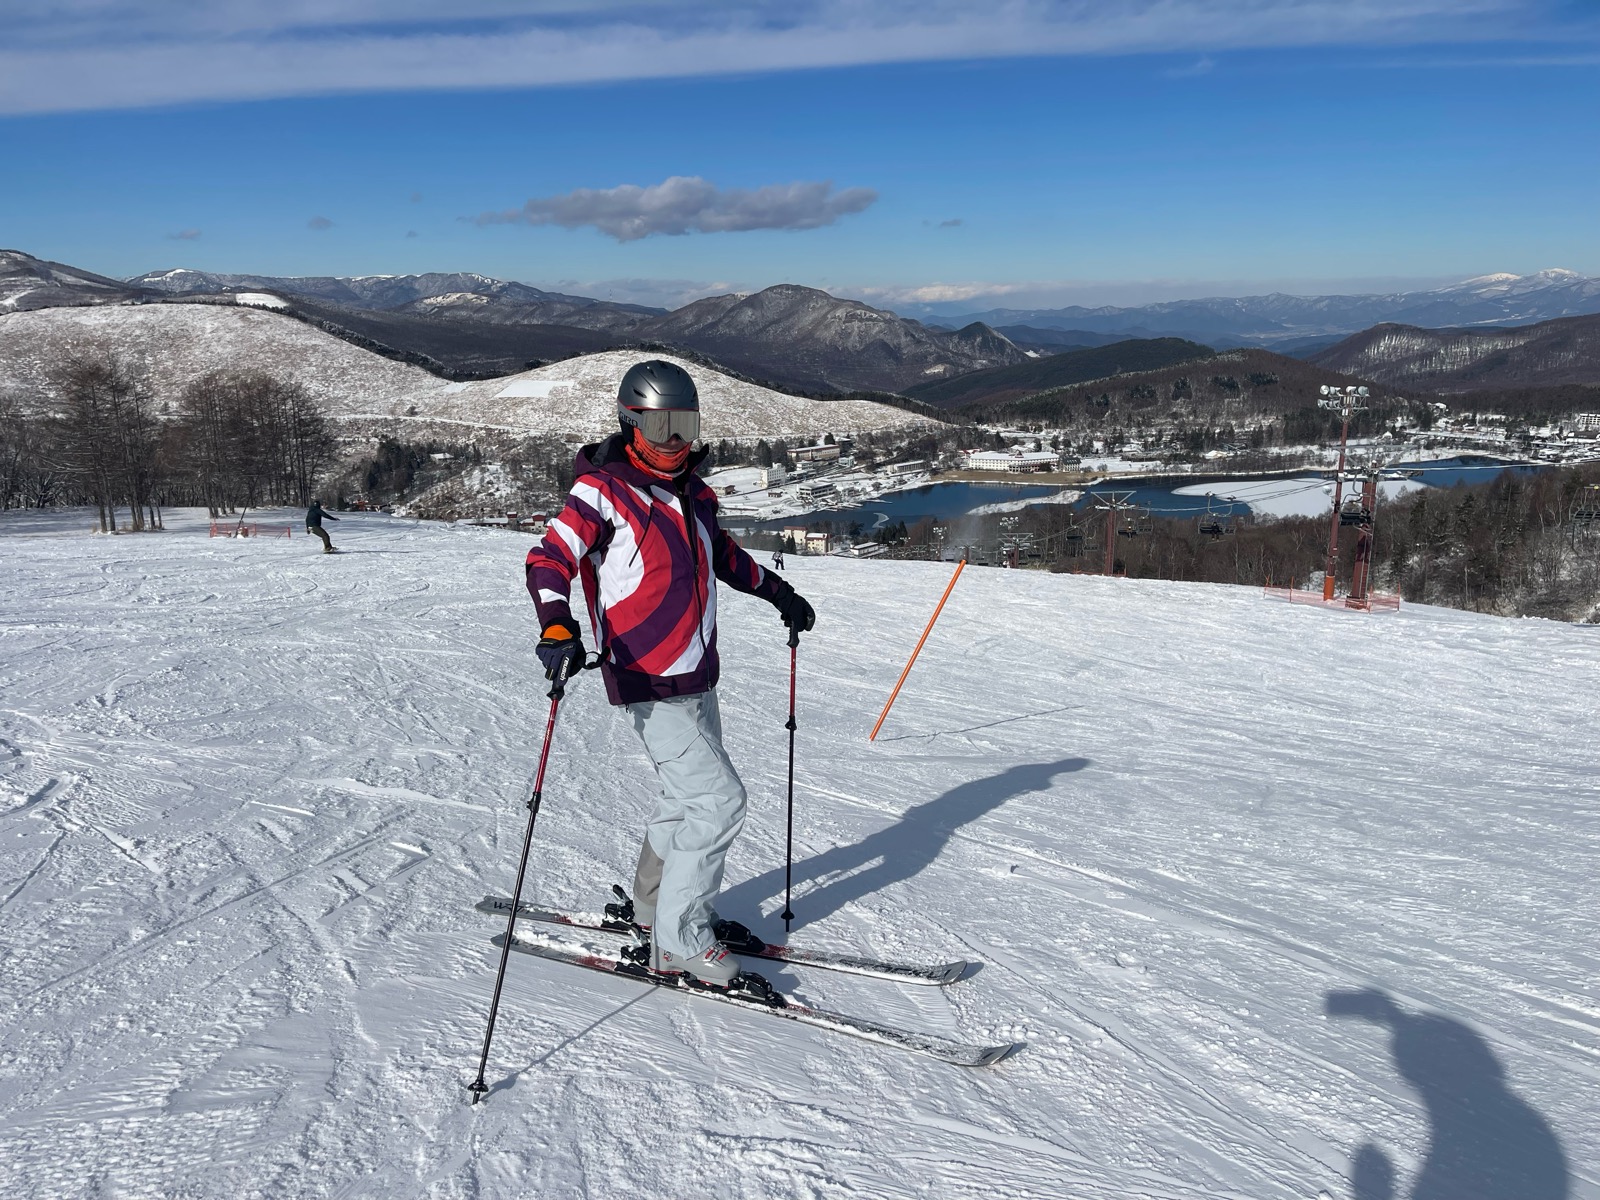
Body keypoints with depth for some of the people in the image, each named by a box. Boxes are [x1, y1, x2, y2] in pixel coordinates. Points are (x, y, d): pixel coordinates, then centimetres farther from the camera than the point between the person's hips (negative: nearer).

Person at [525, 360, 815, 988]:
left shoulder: (692, 492, 10)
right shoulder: (604, 492, -13)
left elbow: (722, 553, 27)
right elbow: (548, 560, -18)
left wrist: (777, 591, 33)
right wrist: (557, 626, -35)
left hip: (696, 675, 8)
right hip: (649, 683, -8)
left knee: (690, 794, 18)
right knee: (719, 799, -10)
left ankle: (658, 903, 38)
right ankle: (678, 941, 3)